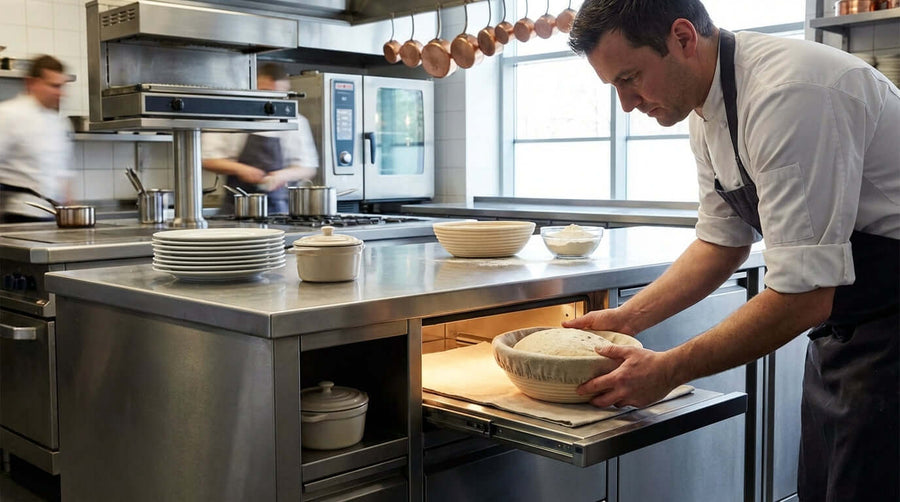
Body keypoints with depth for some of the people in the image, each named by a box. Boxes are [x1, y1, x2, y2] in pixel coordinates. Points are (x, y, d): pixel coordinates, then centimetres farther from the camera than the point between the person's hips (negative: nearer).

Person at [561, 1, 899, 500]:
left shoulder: (788, 96, -29)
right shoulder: (707, 107, 2)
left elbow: (803, 296, -29)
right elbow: (723, 240, 11)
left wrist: (669, 370, -22)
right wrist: (627, 317, 3)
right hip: (841, 327, 9)